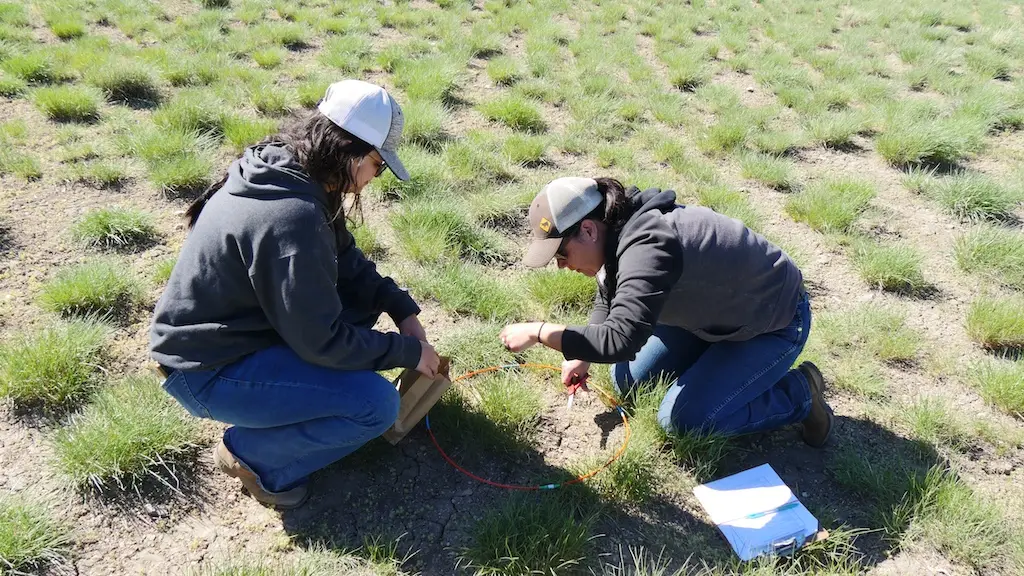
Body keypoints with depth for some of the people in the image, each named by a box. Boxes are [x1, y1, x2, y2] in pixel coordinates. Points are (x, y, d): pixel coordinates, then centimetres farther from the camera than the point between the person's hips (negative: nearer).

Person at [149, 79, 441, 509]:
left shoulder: (285, 170, -2)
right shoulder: (292, 219, -32)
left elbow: (346, 260, 9)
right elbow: (322, 341, -25)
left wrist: (402, 308, -3)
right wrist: (408, 351, -13)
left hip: (233, 328, 10)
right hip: (208, 371, -9)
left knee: (368, 292, 7)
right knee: (377, 405, -19)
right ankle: (252, 454, 0)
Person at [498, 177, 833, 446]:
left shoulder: (646, 249, -38)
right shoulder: (619, 233, -9)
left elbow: (620, 341, -45)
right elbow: (608, 301, 9)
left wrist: (539, 332, -36)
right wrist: (584, 355, -5)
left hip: (775, 323, -8)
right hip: (715, 312, 9)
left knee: (681, 419, -16)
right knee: (626, 382, 5)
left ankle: (798, 393, 2)